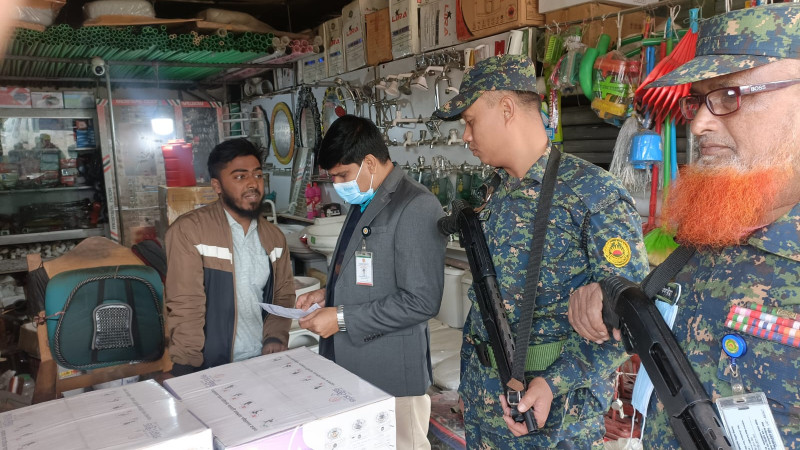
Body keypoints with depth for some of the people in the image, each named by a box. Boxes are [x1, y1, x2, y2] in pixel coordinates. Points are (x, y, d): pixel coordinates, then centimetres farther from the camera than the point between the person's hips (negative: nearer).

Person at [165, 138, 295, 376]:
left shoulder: (274, 236, 10)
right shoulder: (187, 231, -8)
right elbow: (184, 308, -11)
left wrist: (275, 338, 0)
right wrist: (190, 373, -14)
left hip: (262, 362, 4)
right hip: (209, 369, -3)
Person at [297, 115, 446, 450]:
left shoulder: (417, 207, -18)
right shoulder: (362, 203, 12)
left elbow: (421, 302, -22)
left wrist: (343, 319, -20)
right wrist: (329, 294, 4)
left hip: (391, 372, -8)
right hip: (351, 364, 8)